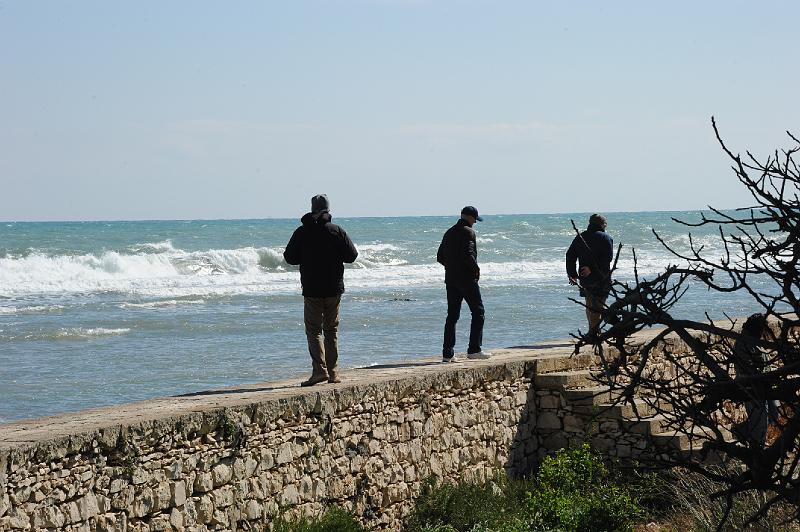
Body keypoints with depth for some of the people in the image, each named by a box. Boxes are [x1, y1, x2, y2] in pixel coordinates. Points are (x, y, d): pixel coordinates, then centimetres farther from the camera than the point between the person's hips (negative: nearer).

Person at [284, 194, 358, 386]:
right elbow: (351, 255, -2)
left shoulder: (301, 233, -5)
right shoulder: (337, 232, -3)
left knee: (313, 330, 2)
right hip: (334, 289, 2)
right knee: (332, 330, 12)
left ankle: (319, 369, -15)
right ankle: (332, 372, 12)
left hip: (311, 290, -2)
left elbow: (290, 258, -1)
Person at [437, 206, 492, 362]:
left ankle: (447, 353, 4)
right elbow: (468, 254, -22)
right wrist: (476, 269, -9)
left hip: (450, 279, 8)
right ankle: (474, 350, -4)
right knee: (478, 312, 2)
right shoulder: (468, 232, -10)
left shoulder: (449, 233, 14)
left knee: (452, 315, 8)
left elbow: (440, 257, 15)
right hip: (466, 278, -7)